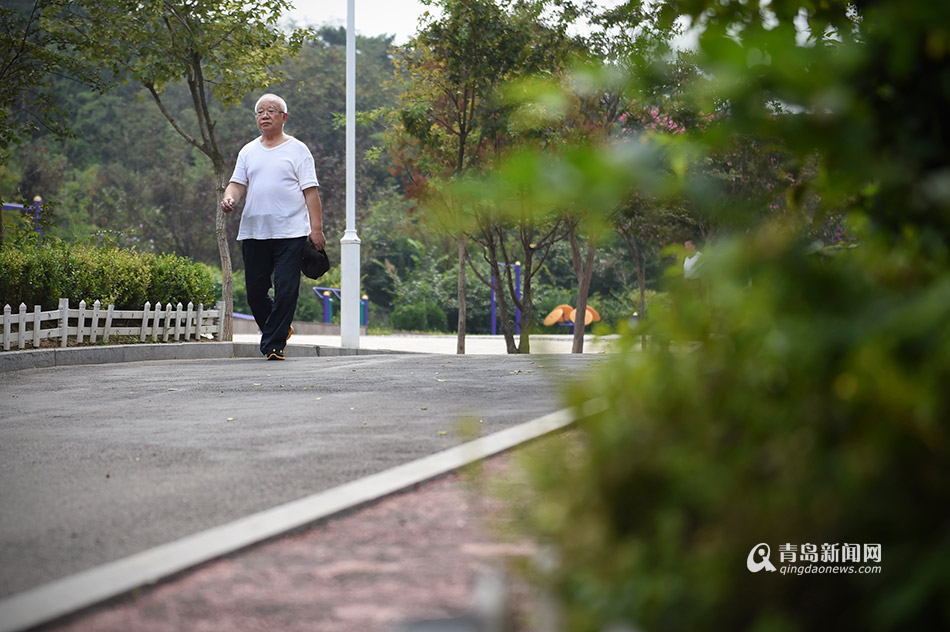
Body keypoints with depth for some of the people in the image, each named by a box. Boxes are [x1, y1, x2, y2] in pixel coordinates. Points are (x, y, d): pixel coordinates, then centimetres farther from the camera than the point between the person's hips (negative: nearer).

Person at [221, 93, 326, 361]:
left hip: (290, 232, -4)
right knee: (255, 290, 6)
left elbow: (310, 191, 0)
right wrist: (229, 198, -10)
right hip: (253, 232, 4)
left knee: (286, 290, -9)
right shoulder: (248, 151, 17)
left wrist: (316, 228, -9)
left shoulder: (297, 150, 4)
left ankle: (273, 344, -3)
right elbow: (237, 183, 14)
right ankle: (280, 328, 28)